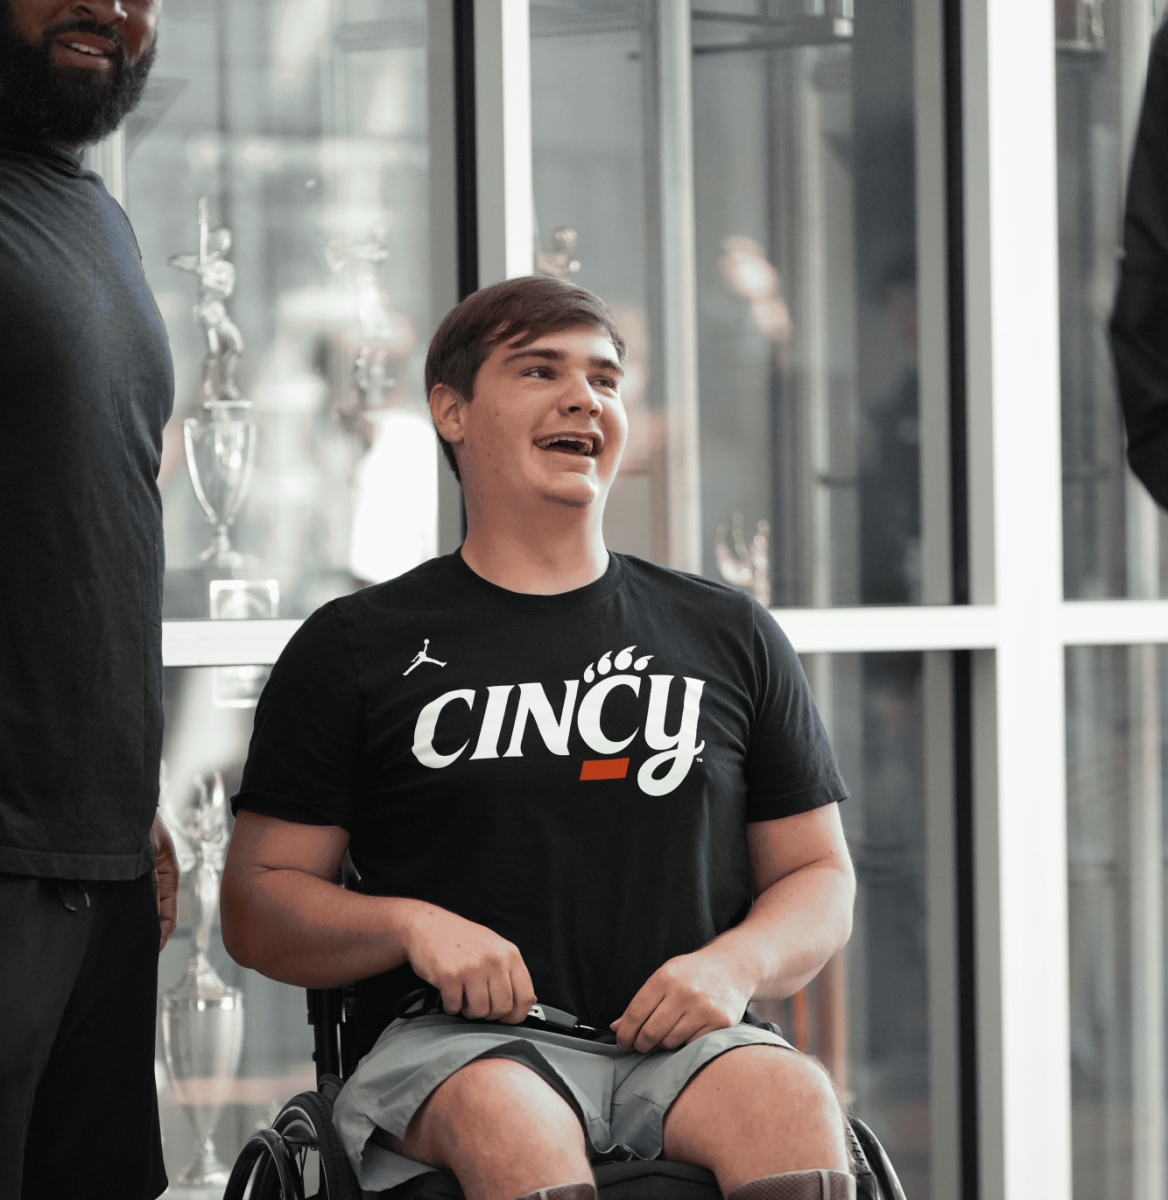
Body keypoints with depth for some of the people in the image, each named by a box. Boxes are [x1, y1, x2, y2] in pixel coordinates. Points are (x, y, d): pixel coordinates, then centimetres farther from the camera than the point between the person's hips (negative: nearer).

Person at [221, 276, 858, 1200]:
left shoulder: (731, 637, 18)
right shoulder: (355, 647, 11)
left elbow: (820, 878, 19)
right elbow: (258, 904, 10)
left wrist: (734, 965, -3)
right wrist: (412, 925, -10)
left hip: (682, 1043, 2)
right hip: (456, 1041, -2)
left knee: (794, 1099, -33)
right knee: (513, 1123, -39)